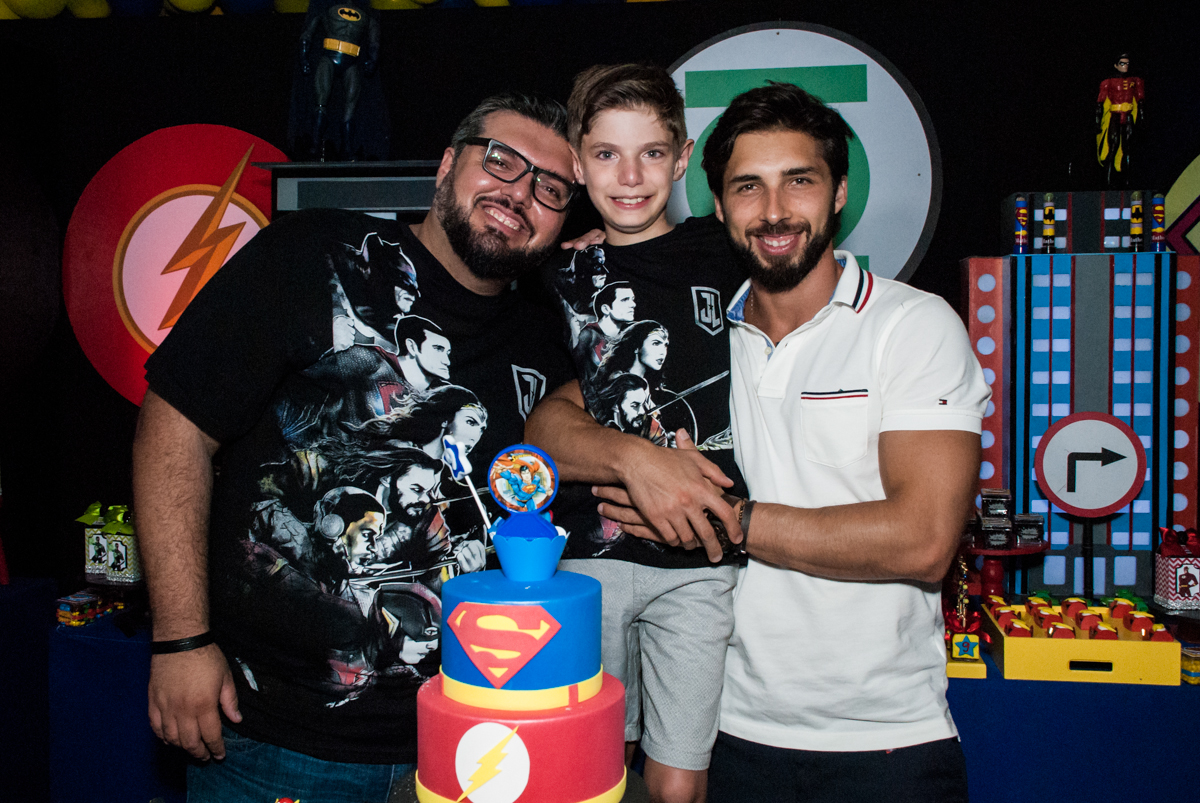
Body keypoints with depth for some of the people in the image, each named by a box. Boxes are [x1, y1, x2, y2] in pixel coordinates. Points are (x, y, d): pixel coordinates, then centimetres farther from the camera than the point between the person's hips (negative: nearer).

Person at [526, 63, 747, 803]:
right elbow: (542, 424, -1)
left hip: (700, 560, -1)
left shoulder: (725, 255, 5)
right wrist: (633, 459, -19)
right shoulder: (560, 277, 9)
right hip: (584, 554, 2)